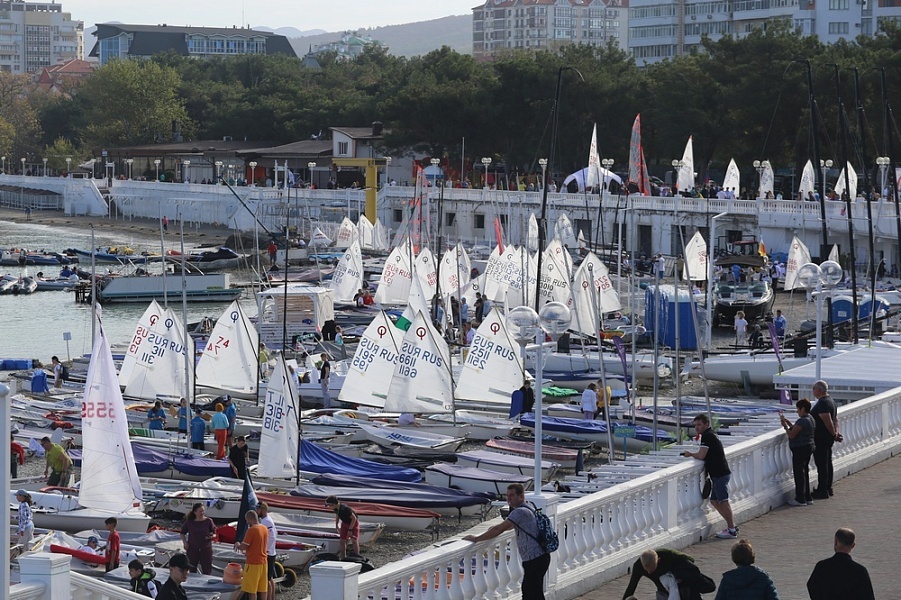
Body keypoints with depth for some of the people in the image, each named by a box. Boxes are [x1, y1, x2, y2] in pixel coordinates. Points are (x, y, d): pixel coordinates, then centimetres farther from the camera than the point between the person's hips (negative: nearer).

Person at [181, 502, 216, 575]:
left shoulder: (208, 521, -1)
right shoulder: (189, 522, 1)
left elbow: (214, 534, 4)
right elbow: (182, 533, 13)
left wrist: (212, 536, -19)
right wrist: (185, 542, -1)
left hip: (206, 549, -1)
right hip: (192, 549, 1)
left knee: (206, 571, 1)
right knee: (192, 571, 9)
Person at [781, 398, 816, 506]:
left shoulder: (802, 421, -20)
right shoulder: (811, 419, 11)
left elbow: (792, 435, -19)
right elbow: (796, 430, 17)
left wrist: (785, 426, -6)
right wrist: (788, 422, 12)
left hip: (800, 449, -10)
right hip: (809, 447, 10)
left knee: (799, 473, -4)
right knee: (805, 472, 16)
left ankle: (800, 499, -2)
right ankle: (807, 498, 21)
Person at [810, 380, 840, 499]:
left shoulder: (822, 403, -20)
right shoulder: (831, 401, 14)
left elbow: (828, 421, -23)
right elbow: (836, 419, 15)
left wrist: (834, 434, -14)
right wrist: (836, 432, 6)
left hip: (821, 438, -11)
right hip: (828, 438, 11)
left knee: (821, 464, -6)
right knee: (827, 463, 16)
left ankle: (822, 491, -4)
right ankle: (828, 488, 24)